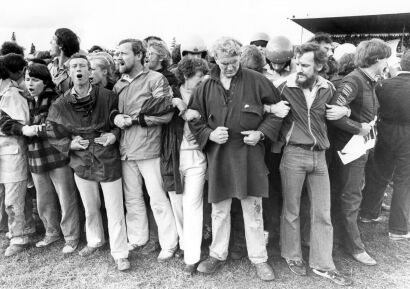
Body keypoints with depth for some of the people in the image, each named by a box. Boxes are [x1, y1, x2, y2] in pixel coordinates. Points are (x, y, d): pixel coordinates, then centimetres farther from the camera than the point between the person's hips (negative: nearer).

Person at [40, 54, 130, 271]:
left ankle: (120, 253, 18)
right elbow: (50, 133, 6)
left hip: (109, 160, -3)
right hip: (81, 162, 3)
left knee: (114, 209, 2)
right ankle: (95, 240, 46)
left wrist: (114, 134, -15)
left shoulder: (108, 97, -11)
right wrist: (70, 144, -8)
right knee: (90, 208, 21)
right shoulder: (60, 105, -5)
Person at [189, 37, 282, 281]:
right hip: (218, 155, 2)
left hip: (250, 153, -2)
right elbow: (195, 120, 9)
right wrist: (209, 134, -10)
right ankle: (218, 254, 31)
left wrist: (262, 132, -8)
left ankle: (259, 258, 25)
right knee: (219, 210, 13)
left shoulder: (256, 81, -2)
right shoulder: (206, 87, 4)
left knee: (253, 209, 7)